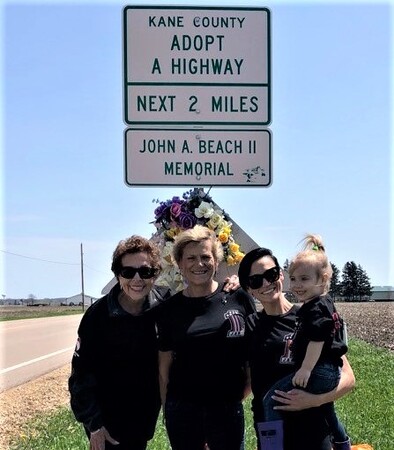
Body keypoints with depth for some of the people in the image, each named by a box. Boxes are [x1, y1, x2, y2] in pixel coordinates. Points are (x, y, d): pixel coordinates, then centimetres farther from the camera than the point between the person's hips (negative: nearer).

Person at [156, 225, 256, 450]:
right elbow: (164, 365, 6)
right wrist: (167, 408, 4)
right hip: (182, 409, 1)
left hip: (228, 408, -1)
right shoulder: (170, 309, 1)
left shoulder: (238, 298, -2)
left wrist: (244, 391, 0)